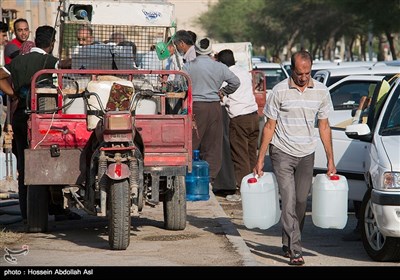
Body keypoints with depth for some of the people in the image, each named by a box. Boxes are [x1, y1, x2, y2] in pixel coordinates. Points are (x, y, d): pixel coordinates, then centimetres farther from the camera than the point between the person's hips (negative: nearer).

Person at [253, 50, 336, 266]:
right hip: (282, 153, -3)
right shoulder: (279, 91, -7)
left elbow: (324, 126, 9)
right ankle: (295, 250, -13)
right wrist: (260, 160, -2)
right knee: (289, 201, -11)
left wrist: (330, 160, 7)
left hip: (307, 155, 3)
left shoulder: (321, 92, 1)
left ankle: (288, 244, 23)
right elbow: (269, 126, -1)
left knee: (301, 202, 6)